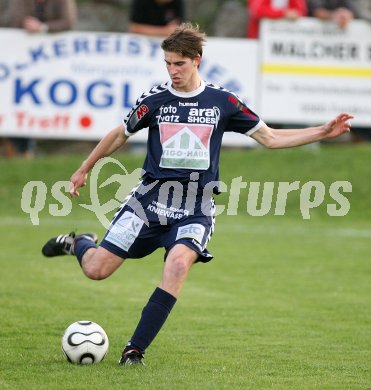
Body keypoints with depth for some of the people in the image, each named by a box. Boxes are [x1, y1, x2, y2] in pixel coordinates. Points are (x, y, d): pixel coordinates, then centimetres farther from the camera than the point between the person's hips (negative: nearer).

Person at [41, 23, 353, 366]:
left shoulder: (222, 102, 1)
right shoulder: (155, 100, -1)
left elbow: (270, 138, 7)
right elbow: (120, 135, 15)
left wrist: (324, 132, -1)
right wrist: (84, 169, 24)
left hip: (195, 209, 0)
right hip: (150, 198, 0)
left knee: (179, 262, -30)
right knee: (96, 270, -8)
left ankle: (135, 348, -21)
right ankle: (78, 244, 32)